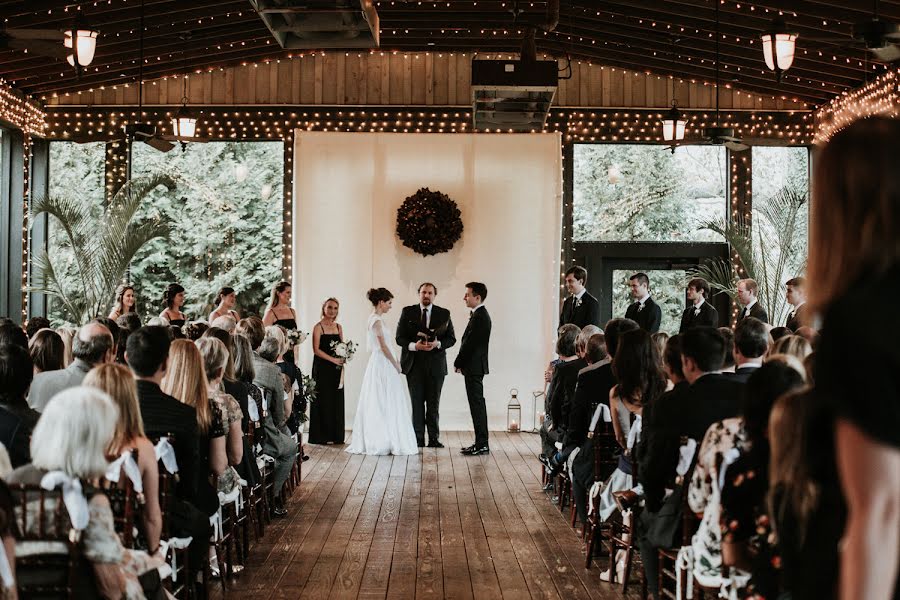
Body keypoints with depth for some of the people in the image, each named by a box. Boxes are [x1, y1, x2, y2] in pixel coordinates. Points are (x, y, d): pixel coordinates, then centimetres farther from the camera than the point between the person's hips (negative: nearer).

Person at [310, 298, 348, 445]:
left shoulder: (338, 327, 13)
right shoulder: (318, 327, -5)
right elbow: (316, 349, -11)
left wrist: (343, 358, -4)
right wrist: (333, 359, -17)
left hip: (336, 370, 5)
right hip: (322, 368, -5)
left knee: (336, 401, 5)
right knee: (324, 401, -3)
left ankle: (335, 435, 11)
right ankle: (322, 436, 3)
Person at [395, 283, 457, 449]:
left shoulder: (444, 314, 5)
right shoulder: (407, 312, 4)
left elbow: (451, 339, 5)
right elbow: (399, 337, 1)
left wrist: (438, 344, -15)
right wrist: (414, 345, -17)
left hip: (435, 365, 0)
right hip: (414, 364, 0)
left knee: (433, 404, 2)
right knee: (417, 403, 2)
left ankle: (434, 439, 7)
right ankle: (418, 439, 7)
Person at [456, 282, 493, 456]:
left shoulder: (480, 317, -17)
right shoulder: (479, 315, 14)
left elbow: (470, 343, -19)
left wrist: (458, 363, -9)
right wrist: (461, 363, 10)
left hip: (474, 367, -10)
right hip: (474, 367, 10)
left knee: (477, 404, -7)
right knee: (477, 404, 12)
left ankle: (482, 444, -4)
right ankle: (480, 443, 17)